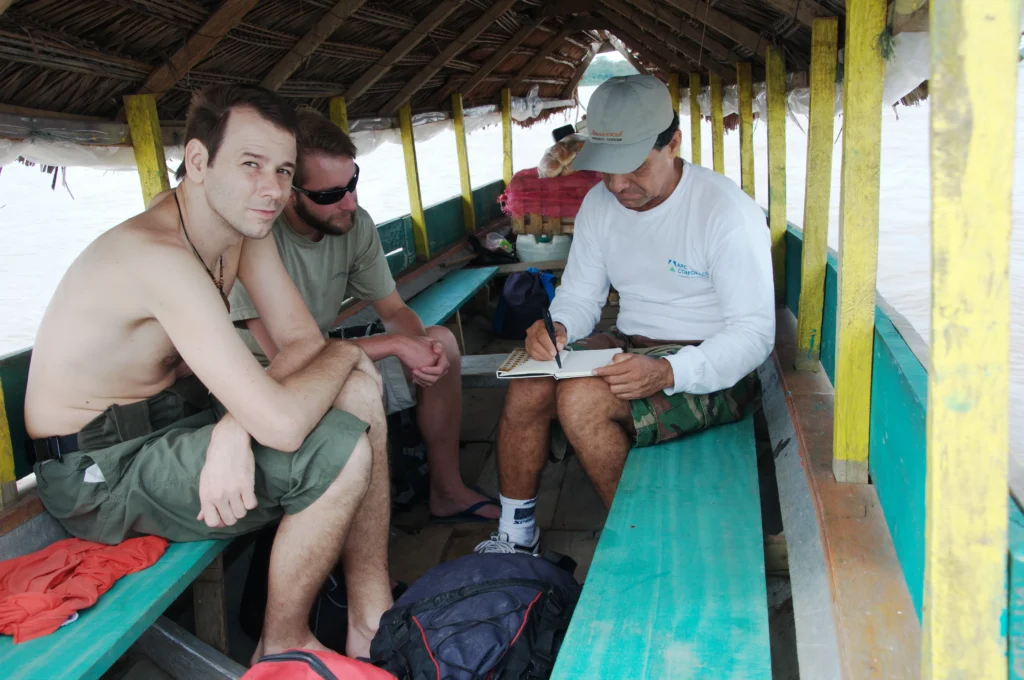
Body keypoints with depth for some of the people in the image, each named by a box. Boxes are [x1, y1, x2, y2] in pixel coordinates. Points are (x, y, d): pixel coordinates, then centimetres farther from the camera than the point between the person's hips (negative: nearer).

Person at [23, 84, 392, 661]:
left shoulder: (243, 223, -3)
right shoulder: (159, 256, -32)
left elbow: (302, 340, -4)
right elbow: (282, 424, -37)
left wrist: (236, 424, -24)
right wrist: (343, 354, -15)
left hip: (182, 413, 9)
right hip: (99, 474, -9)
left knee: (361, 394, -3)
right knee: (341, 449, -23)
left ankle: (374, 624, 3)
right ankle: (282, 646, 1)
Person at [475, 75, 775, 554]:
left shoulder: (727, 211, -17)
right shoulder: (600, 202, 4)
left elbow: (754, 334, -20)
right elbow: (579, 294, 10)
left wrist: (667, 372, -36)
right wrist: (557, 327, -16)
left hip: (711, 371, -6)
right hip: (629, 348, 6)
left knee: (582, 398, -30)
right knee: (528, 388, -18)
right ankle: (515, 535, 1)